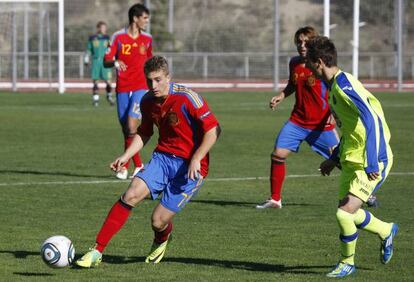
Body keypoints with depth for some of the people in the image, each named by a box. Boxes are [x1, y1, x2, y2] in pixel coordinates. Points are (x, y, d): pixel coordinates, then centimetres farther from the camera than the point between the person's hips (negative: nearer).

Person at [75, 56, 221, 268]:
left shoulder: (187, 98, -18)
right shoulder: (147, 102, 2)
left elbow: (213, 130, -15)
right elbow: (144, 133, 19)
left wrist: (196, 159, -23)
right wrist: (126, 156, 4)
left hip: (190, 165, -5)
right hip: (163, 157, 5)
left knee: (158, 220, -9)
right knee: (131, 195, -18)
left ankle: (161, 241, 31)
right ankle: (97, 252, -15)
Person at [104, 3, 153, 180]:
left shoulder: (147, 39, 8)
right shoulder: (118, 37, 0)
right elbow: (106, 62, -3)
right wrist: (115, 62, -25)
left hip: (140, 87, 0)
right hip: (122, 89, 0)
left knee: (131, 127, -17)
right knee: (126, 128, 3)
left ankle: (125, 166, -8)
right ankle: (138, 165, 16)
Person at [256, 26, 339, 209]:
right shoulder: (294, 63, 3)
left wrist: (333, 113, -24)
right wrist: (281, 96, 3)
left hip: (321, 123, -4)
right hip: (298, 120, 5)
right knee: (278, 155, -8)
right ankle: (275, 199, 5)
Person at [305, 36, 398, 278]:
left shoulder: (344, 86, -21)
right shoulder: (334, 86, 11)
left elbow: (371, 121, -29)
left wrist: (371, 164, -32)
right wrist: (334, 158, 25)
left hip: (373, 162, -10)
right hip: (351, 160, 10)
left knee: (345, 212, -15)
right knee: (347, 212, 16)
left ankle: (347, 263, 8)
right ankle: (386, 231, 41)